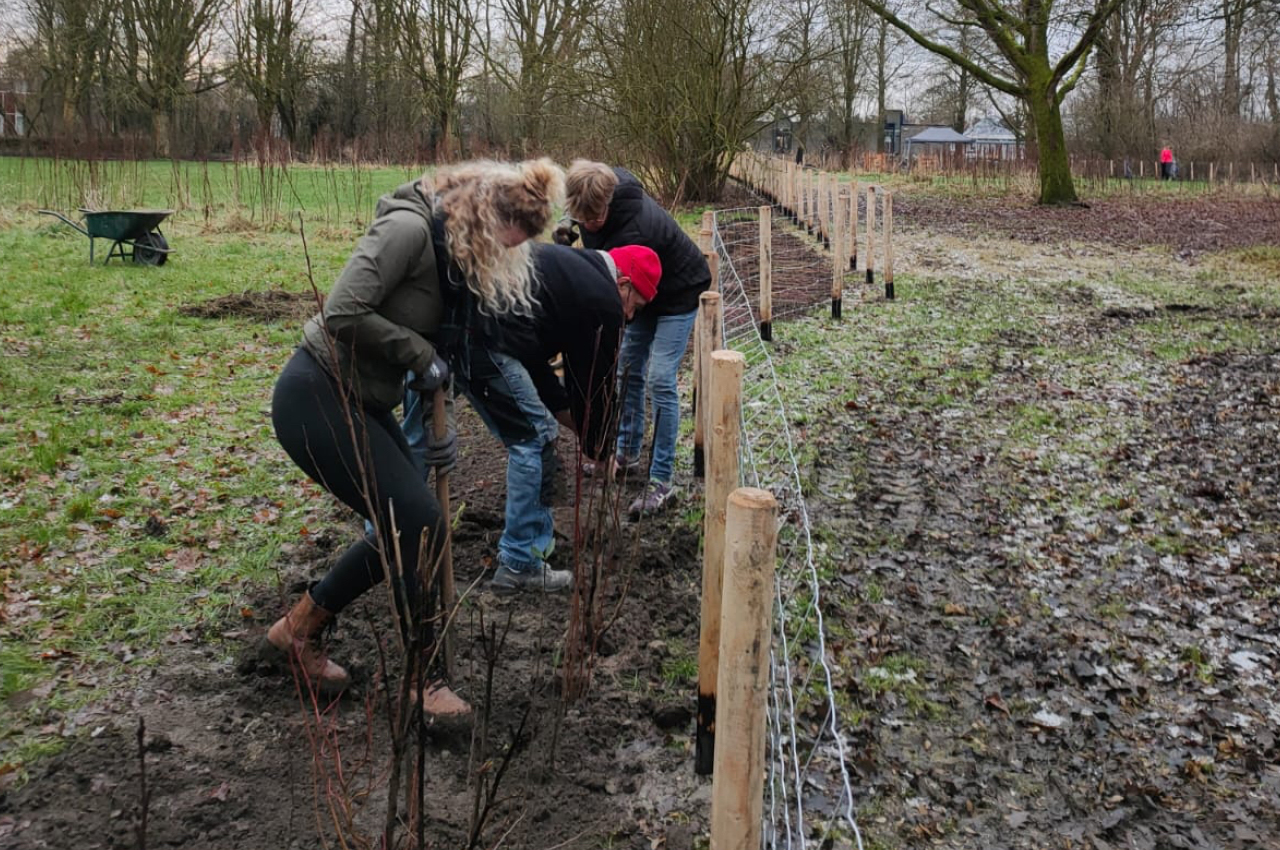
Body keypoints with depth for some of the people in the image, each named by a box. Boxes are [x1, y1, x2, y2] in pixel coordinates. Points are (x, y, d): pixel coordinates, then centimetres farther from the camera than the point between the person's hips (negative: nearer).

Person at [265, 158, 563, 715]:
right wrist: (420, 355, -18)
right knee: (419, 525, -10)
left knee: (405, 528, 11)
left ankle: (298, 628, 28)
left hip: (359, 403, 10)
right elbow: (343, 314, -27)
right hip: (316, 396, -10)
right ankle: (424, 680, 6)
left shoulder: (450, 245, 8)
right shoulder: (409, 227, -21)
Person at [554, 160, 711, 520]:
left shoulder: (634, 229, -39)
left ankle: (662, 481, -8)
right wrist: (571, 235, -12)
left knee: (659, 380, -14)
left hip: (677, 294, -9)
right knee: (629, 370, 11)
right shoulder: (599, 195, -15)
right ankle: (628, 454, 27)